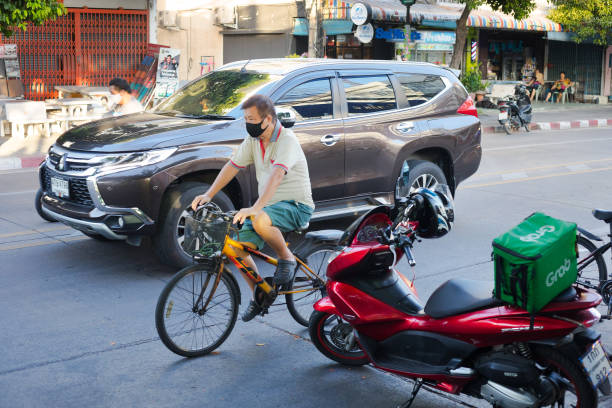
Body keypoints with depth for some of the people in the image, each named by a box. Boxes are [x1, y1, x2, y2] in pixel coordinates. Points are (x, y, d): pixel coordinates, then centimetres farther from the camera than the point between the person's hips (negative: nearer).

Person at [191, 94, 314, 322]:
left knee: (260, 222, -38)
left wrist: (255, 208, -46)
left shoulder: (287, 140, -19)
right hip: (268, 207, 8)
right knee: (237, 245, -7)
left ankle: (286, 258, -9)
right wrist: (208, 195, -1)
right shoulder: (253, 140, 6)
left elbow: (276, 175, -33)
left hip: (296, 206, -8)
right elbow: (232, 166, 10)